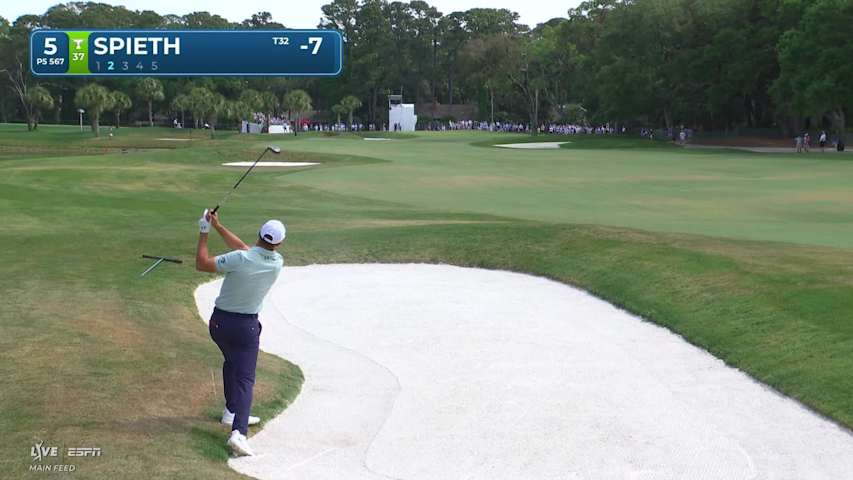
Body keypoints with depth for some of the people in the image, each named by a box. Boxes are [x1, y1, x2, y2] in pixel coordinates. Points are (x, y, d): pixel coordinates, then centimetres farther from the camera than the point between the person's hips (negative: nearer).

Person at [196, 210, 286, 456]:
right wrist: (219, 227, 6)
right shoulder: (277, 263, -9)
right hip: (247, 325, 0)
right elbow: (245, 249, 4)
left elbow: (201, 264, -14)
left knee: (232, 362, 28)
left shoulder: (240, 260, -22)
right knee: (244, 378, -2)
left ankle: (232, 412, 37)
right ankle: (238, 432, -21)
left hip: (219, 322, 1)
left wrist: (204, 232, -5)